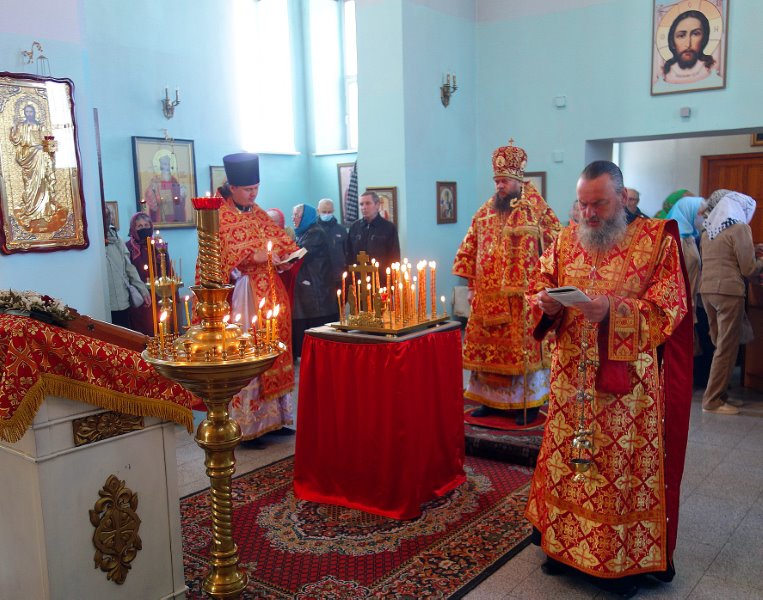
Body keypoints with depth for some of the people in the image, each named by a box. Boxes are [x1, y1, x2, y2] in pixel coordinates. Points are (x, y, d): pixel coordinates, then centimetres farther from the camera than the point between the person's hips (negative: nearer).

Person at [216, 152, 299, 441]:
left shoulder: (259, 213, 16)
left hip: (271, 290, 7)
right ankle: (247, 425, 3)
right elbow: (223, 257, -13)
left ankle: (272, 415, 18)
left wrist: (285, 259, -4)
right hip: (245, 291, -7)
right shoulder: (221, 217, -5)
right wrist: (256, 256, -22)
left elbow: (280, 241, 17)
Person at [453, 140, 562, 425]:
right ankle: (491, 399, 19)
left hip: (522, 295, -5)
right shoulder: (486, 212, 11)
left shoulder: (536, 210, -4)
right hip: (487, 295, 5)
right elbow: (470, 248, 15)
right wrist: (472, 282, 9)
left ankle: (528, 403, 10)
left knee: (522, 346, 0)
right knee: (487, 346, 8)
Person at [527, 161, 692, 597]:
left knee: (623, 469, 4)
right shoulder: (566, 241, 8)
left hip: (627, 384, -3)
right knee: (567, 462, 11)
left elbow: (669, 307, -9)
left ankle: (624, 561, 21)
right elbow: (538, 287, 11)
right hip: (571, 379, 4)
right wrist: (547, 304, -13)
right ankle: (566, 545, 28)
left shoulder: (657, 239, -5)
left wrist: (613, 310, -24)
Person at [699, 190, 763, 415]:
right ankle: (712, 401, 0)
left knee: (719, 344, 16)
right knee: (727, 348, -2)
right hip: (729, 291, -8)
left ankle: (719, 394, 21)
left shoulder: (707, 231, 14)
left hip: (706, 290, 8)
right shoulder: (740, 228, -7)